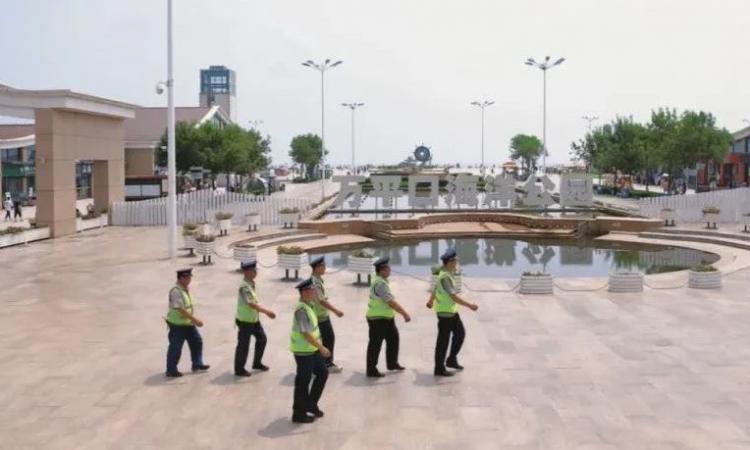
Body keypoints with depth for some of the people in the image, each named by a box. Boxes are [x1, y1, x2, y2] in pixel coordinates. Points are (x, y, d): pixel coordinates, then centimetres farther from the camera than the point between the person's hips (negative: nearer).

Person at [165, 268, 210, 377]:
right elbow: (180, 309, -28)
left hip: (188, 323, 9)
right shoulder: (176, 291, -23)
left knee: (196, 341, 14)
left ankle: (197, 364, 27)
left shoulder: (185, 289, 6)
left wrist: (193, 319, 16)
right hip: (177, 324, -9)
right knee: (175, 347, 1)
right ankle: (171, 370, 14)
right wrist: (195, 319, -27)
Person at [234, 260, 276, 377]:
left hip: (254, 319, 9)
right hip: (245, 321, -9)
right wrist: (267, 311, -34)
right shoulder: (244, 286, -25)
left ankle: (257, 363, 35)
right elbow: (251, 304, -33)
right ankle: (239, 370, 20)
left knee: (262, 339, 18)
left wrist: (265, 311, 15)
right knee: (243, 345, 4)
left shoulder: (251, 283, 3)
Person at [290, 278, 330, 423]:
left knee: (322, 373, 15)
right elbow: (305, 333, -27)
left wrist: (319, 346, 23)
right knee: (303, 381, 2)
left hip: (312, 349, 9)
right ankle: (299, 414, 16)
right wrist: (321, 347, -26)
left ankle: (311, 404, 28)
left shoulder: (308, 306, 7)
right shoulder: (301, 309, -24)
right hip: (303, 351, -9)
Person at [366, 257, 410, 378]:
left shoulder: (380, 281, 8)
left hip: (386, 318, 10)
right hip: (378, 319, -10)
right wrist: (405, 314, -22)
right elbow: (391, 302, -26)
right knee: (375, 344, -1)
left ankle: (392, 363, 33)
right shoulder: (380, 283, -23)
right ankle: (371, 370, 8)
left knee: (393, 338, 19)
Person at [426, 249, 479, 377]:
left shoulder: (446, 274, 9)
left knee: (460, 333, 15)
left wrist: (431, 301, 41)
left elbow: (436, 288, 25)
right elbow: (453, 296, -28)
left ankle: (452, 360, 27)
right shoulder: (445, 277, -23)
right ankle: (439, 369, 9)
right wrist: (469, 305, -27)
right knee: (443, 341, -1)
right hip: (445, 313, -10)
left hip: (452, 311, 10)